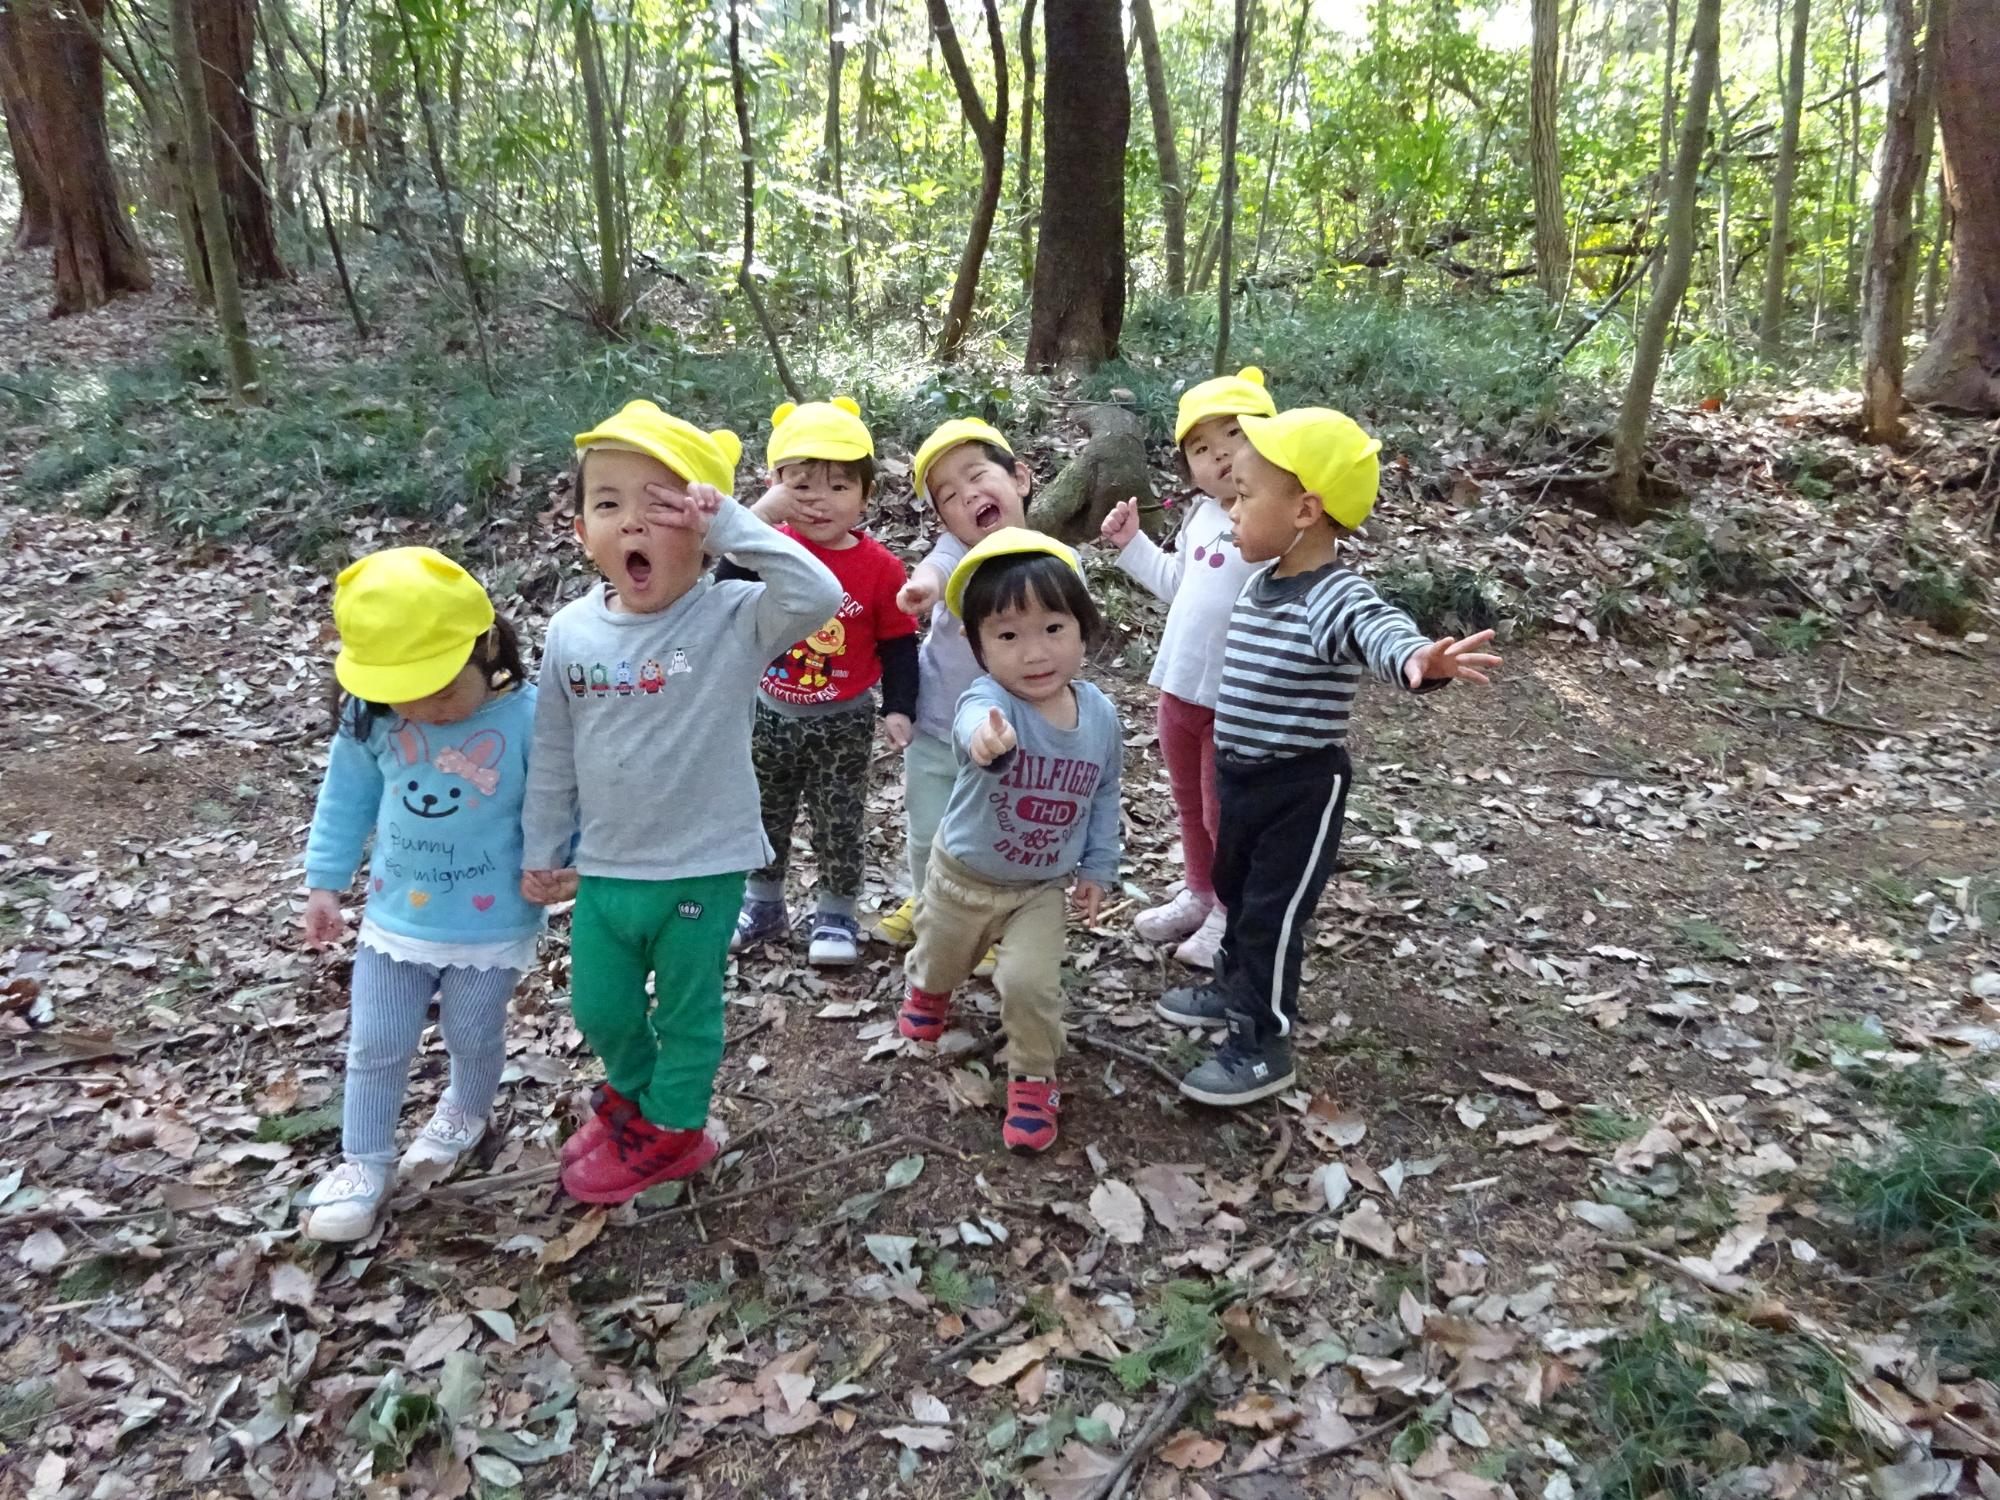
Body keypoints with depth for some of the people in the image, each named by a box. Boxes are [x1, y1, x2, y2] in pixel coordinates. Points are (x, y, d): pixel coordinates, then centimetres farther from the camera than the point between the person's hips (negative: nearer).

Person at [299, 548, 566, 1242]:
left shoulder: (529, 718, -25)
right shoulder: (368, 718, -12)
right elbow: (347, 799, 3)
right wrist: (325, 881, 8)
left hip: (491, 925, -3)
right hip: (395, 916, 3)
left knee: (473, 1037, 20)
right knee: (374, 1046, 14)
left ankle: (465, 1113, 51)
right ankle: (364, 1162, 34)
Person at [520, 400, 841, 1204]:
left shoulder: (733, 618, -18)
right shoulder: (571, 632, -6)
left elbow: (817, 595, -39)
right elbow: (553, 753, 4)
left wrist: (731, 523, -38)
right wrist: (542, 848, 12)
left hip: (704, 866, -4)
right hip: (604, 867, 4)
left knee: (688, 1011, 18)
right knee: (599, 1008, 24)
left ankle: (672, 1129, 44)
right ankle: (633, 1094, 54)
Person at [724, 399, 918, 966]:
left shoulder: (879, 567, -14)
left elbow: (898, 644, -6)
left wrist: (898, 709, -13)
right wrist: (754, 522, -30)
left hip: (843, 722, -3)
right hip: (771, 714, 3)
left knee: (839, 824, 9)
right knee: (764, 816, 18)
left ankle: (836, 915, 28)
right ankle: (763, 905, 38)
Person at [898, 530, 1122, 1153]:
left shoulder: (1100, 715, -15)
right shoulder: (989, 701, -32)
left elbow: (1104, 797, 2)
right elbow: (976, 723, -58)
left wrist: (1097, 869, 4)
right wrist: (986, 740, -82)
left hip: (1042, 889, 1)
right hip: (963, 874, -1)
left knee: (1030, 982, -14)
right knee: (942, 957, 25)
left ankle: (1033, 1080, 14)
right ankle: (928, 989, 61)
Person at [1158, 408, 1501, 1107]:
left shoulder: (1335, 598, -26)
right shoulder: (1263, 581, 3)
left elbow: (1382, 630, -47)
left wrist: (1418, 659, -70)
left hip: (1301, 791, -9)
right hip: (1242, 777, 9)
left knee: (1273, 914, 3)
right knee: (1236, 890, 25)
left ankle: (1263, 1047, 19)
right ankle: (1236, 989, 47)